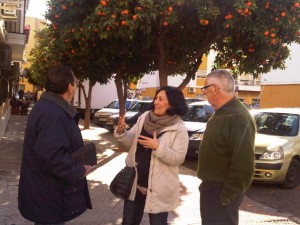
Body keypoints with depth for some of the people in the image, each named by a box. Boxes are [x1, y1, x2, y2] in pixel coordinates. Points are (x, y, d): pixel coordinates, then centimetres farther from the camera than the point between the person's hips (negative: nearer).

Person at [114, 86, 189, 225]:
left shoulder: (179, 129, -12)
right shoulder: (144, 117, 1)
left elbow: (178, 158, -16)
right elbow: (130, 143, 3)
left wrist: (158, 147, -28)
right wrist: (121, 132, -16)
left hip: (158, 188, -4)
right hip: (135, 182, 5)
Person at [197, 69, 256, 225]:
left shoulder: (239, 118, -24)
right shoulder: (220, 113, 9)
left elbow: (243, 164, -28)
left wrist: (227, 195, -22)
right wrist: (207, 183, 15)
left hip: (222, 190, -9)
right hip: (210, 185, 10)